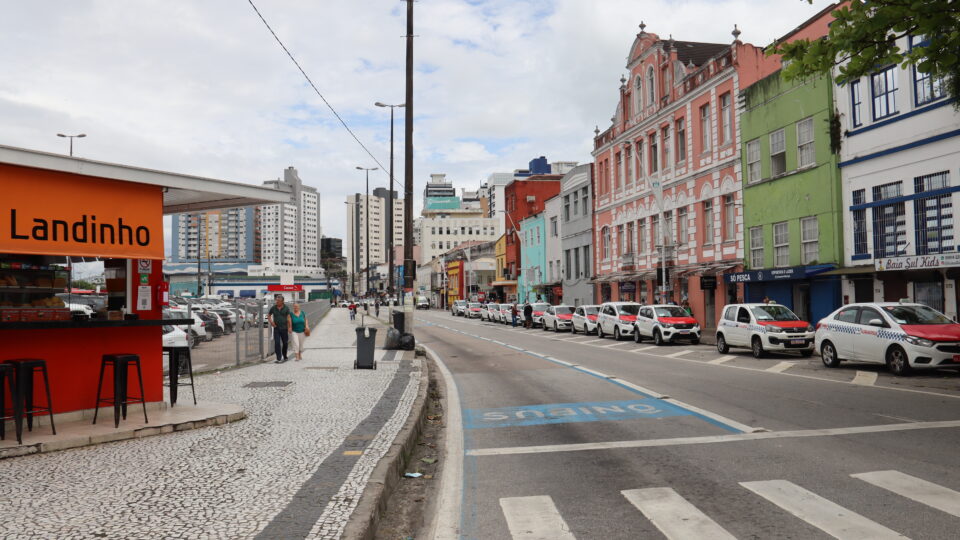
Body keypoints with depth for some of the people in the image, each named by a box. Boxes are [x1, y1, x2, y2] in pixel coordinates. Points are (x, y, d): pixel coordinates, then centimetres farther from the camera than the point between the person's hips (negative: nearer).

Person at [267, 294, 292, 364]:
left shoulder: (286, 308, -1)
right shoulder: (273, 308, 3)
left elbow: (288, 318, -3)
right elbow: (269, 316, 15)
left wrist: (290, 327, -10)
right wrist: (271, 321, -4)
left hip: (284, 329, 0)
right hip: (276, 328, 0)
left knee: (285, 343, 9)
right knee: (277, 343, -9)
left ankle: (284, 357, 28)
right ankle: (279, 358, -9)